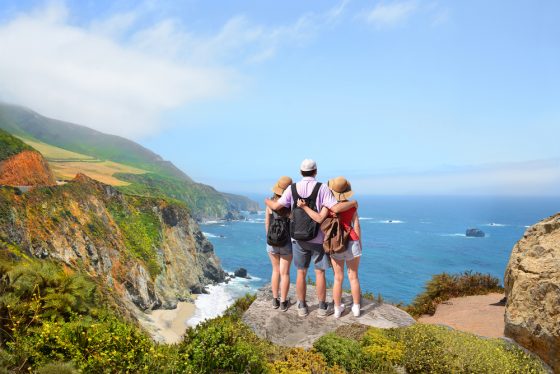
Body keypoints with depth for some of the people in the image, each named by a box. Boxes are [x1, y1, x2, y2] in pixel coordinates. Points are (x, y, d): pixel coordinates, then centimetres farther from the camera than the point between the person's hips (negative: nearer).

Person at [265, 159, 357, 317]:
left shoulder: (292, 188, -4)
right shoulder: (322, 188, -11)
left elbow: (276, 206, -7)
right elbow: (336, 208, -20)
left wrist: (267, 201, 16)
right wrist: (353, 203, -2)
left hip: (298, 238, 2)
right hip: (318, 238, -2)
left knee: (301, 273, 12)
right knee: (320, 273, 9)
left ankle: (302, 307, 19)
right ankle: (322, 307, 16)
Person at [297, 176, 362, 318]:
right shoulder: (352, 205, -5)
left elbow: (319, 218, -25)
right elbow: (356, 226, -4)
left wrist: (304, 207, -22)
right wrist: (360, 244, 7)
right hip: (352, 243, 0)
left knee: (338, 278, 11)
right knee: (353, 276, 13)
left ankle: (337, 309, 17)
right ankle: (356, 308, 18)